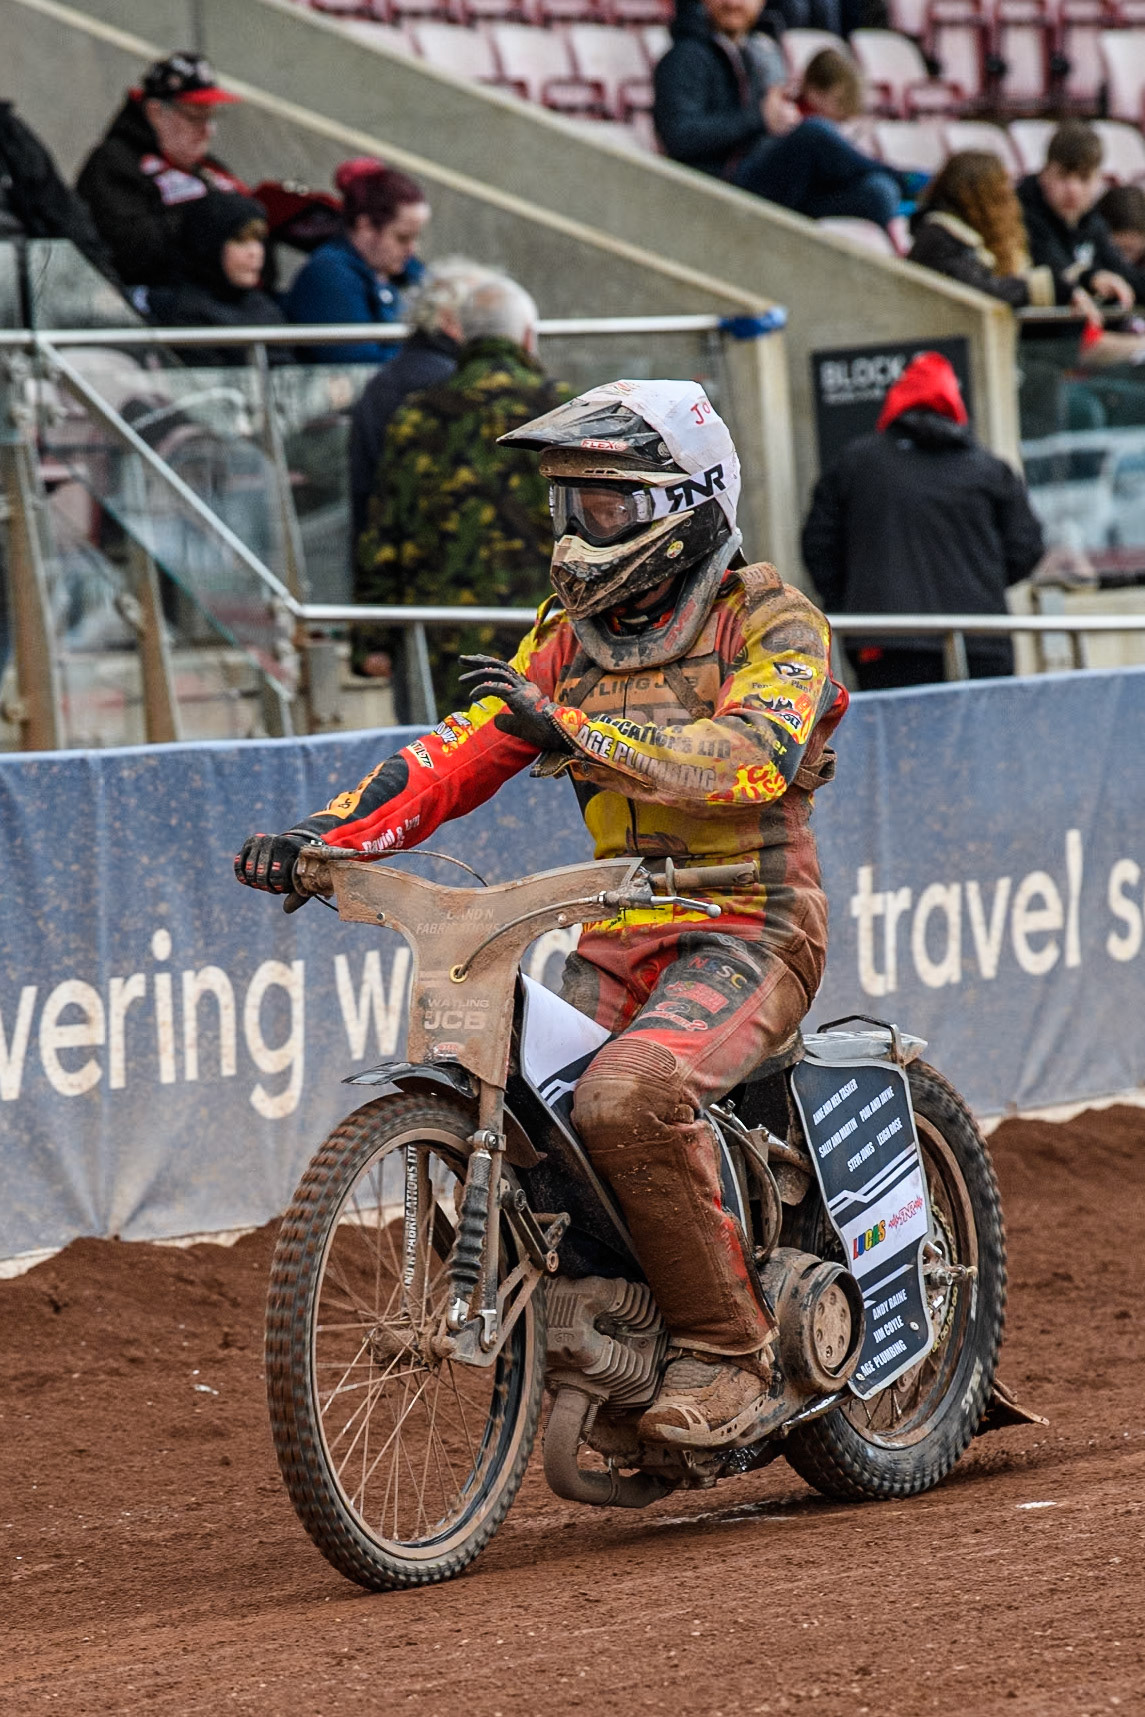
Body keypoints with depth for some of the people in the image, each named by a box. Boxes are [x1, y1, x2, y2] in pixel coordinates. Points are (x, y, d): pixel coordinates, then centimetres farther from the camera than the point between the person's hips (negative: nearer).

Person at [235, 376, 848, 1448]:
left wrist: (569, 730, -35)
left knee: (627, 1097, -32)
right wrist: (335, 830, -11)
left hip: (749, 927, -7)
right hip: (617, 936, 7)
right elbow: (463, 753, 7)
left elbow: (754, 754, -24)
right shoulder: (573, 638, 15)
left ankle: (726, 1349, -20)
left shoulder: (769, 623, -5)